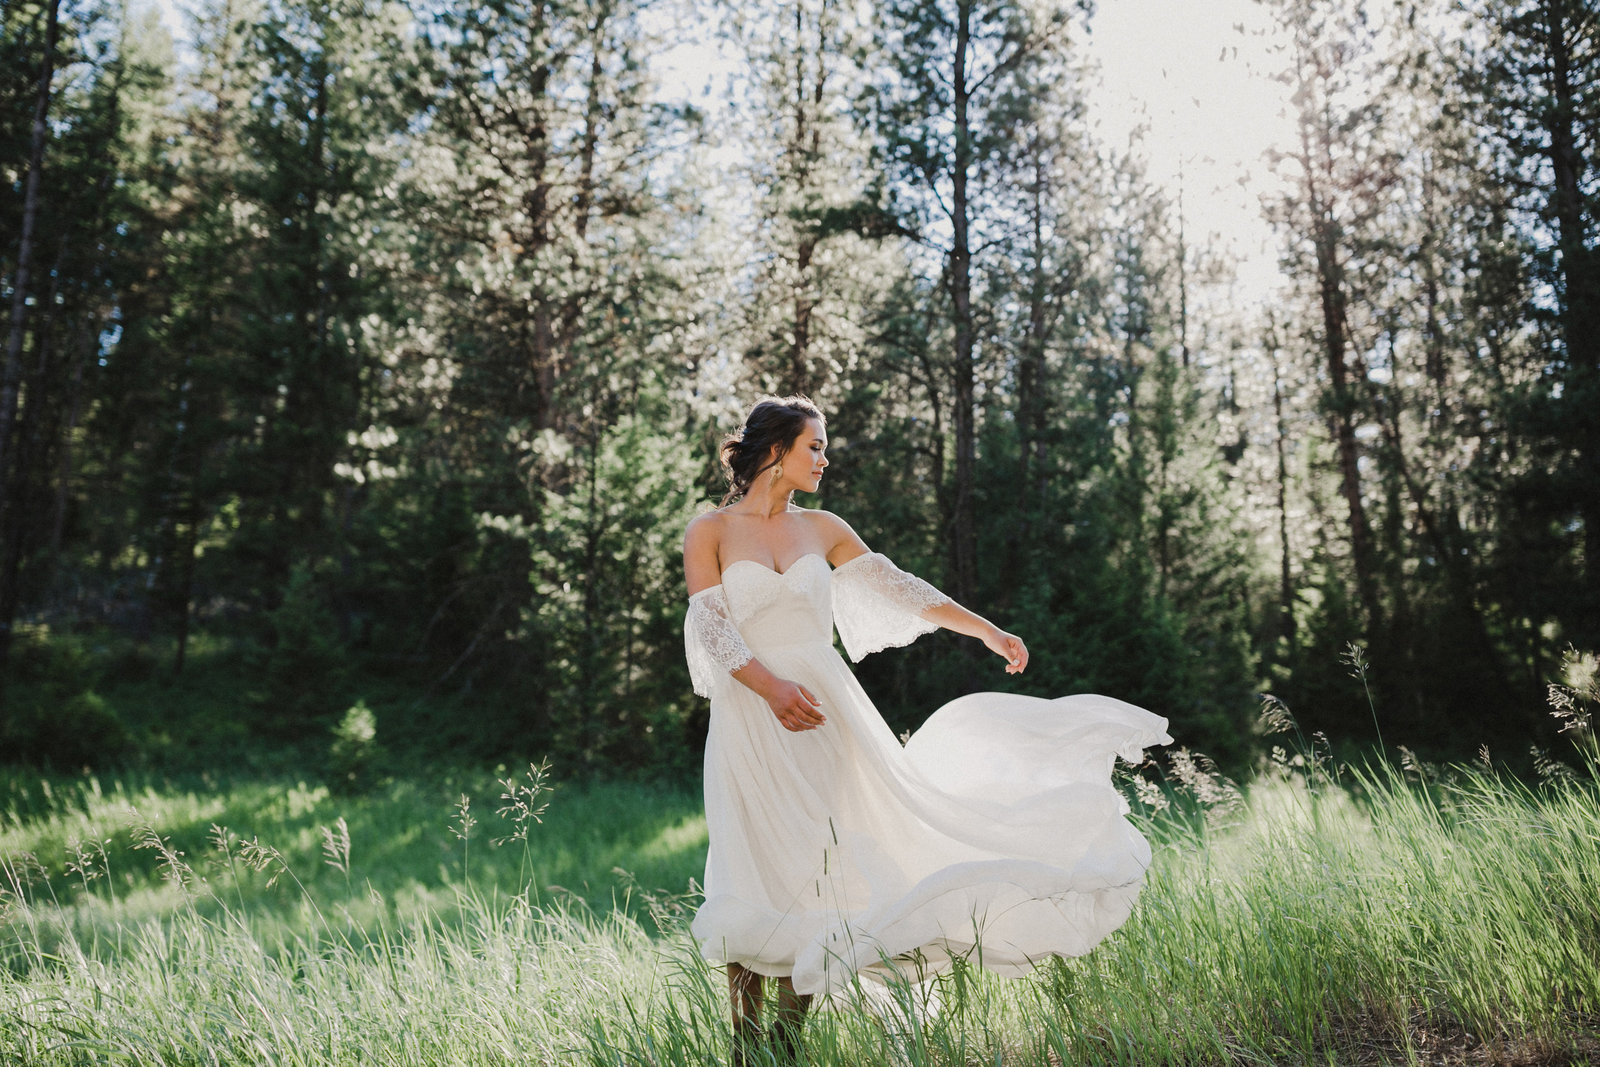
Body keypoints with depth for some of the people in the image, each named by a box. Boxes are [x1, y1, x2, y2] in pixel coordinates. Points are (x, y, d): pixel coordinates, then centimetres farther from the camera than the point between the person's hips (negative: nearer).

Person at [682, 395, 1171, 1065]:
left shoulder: (821, 529, 11)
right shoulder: (709, 532, 0)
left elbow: (898, 588, 11)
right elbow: (712, 630, -9)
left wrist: (987, 630, 7)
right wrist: (773, 688, -23)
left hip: (825, 710, 4)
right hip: (750, 719, -3)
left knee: (816, 870, 1)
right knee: (757, 881, -4)